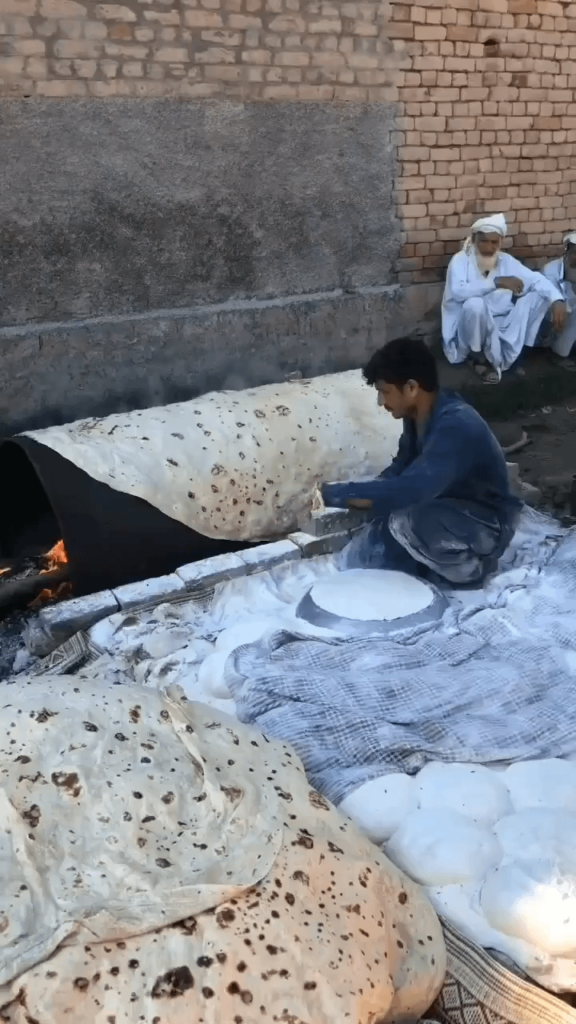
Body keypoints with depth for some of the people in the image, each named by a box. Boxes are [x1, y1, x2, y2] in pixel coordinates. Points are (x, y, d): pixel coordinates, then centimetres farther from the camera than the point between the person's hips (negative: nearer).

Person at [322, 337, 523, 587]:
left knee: (406, 522, -32)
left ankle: (471, 565, -7)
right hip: (448, 510, 8)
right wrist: (356, 496, -11)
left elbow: (410, 490, -42)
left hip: (485, 524, -7)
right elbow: (400, 470, 8)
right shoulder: (418, 416, -4)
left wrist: (338, 494, -34)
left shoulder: (456, 426, -33)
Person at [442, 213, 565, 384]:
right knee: (475, 304, -37)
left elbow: (536, 279, -2)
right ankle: (478, 356, -10)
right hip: (467, 329, -5)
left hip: (499, 326, 5)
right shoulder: (460, 260, -12)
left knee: (539, 295, -7)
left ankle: (511, 355, -5)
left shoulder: (506, 261, 2)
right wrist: (496, 281, -35)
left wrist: (557, 300, -21)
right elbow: (457, 291, -31)